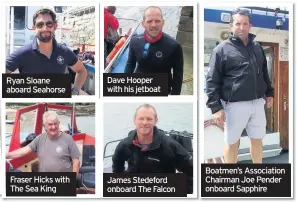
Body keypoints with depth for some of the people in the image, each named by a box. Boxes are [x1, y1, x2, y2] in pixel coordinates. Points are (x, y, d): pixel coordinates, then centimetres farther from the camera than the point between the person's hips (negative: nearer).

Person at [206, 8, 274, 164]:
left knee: (257, 140, 16)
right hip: (235, 105, -5)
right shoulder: (222, 49, -7)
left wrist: (269, 92, 19)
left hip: (258, 103, 5)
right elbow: (212, 81, -10)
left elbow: (264, 73, 23)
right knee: (232, 143, 8)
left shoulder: (257, 47, 10)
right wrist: (216, 107, -16)